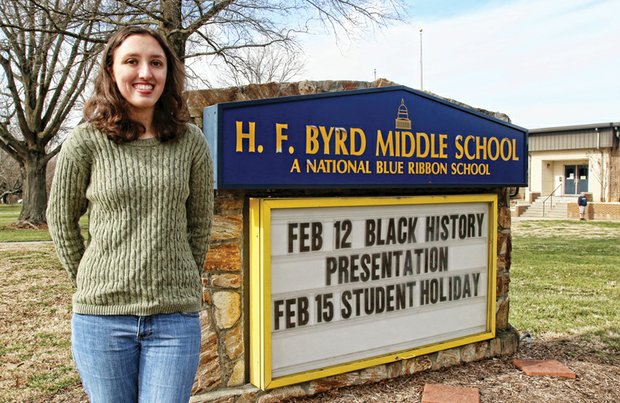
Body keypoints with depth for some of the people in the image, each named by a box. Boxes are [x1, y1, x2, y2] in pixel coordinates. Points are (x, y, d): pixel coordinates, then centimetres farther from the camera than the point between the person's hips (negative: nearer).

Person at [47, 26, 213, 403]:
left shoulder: (191, 142, -1)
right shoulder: (87, 141, -4)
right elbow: (61, 219, 7)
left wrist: (181, 283, 10)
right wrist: (92, 285, 8)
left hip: (176, 317, 1)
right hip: (101, 316, 0)